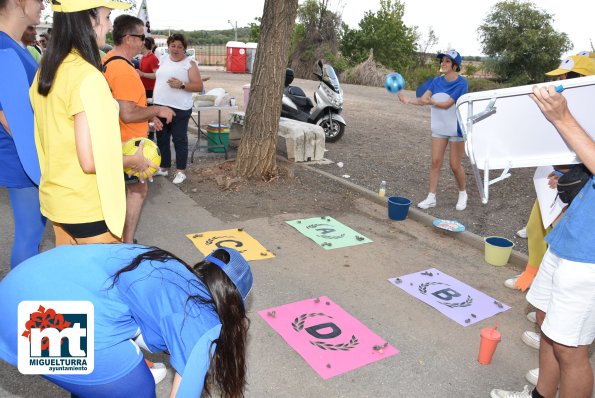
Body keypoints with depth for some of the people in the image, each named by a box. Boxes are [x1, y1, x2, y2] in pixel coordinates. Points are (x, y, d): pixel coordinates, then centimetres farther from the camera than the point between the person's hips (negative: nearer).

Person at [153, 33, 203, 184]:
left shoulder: (189, 63, -6)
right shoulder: (163, 59, 11)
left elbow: (199, 86, -12)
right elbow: (159, 80, 19)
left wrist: (181, 85, -25)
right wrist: (154, 99, 16)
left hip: (179, 109, -6)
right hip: (160, 106, 7)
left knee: (179, 139, 1)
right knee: (161, 138, 14)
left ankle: (180, 171, 10)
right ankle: (163, 167, 27)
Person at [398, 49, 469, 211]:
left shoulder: (461, 83, -14)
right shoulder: (436, 81, 0)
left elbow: (447, 104, -23)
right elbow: (423, 99, -11)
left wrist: (432, 102, -41)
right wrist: (409, 100, -29)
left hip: (456, 129, -4)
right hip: (439, 128, 4)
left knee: (455, 165, 3)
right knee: (435, 162, 3)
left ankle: (462, 194, 26)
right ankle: (431, 197, 9)